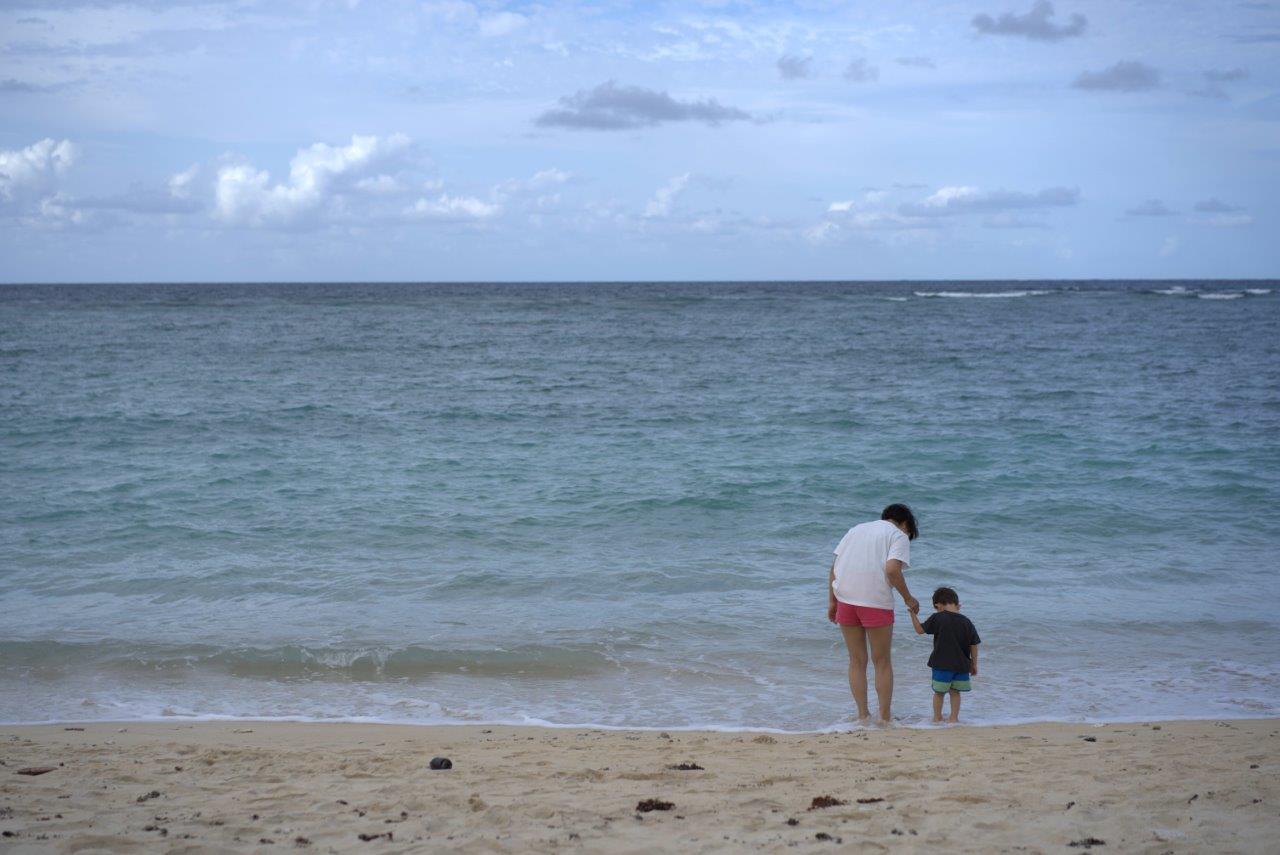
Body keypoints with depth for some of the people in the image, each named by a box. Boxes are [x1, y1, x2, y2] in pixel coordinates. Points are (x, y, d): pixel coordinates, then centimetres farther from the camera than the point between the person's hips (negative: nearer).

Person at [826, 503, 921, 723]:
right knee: (882, 662, 9)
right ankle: (884, 718, 13)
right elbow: (892, 569, -13)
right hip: (876, 602, -4)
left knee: (856, 661, 14)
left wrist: (832, 602, 15)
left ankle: (862, 715, 17)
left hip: (845, 599, 5)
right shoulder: (899, 536, 4)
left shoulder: (856, 529, 21)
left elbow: (834, 567, 13)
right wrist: (908, 598, -1)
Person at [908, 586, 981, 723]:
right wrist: (974, 664, 14)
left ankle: (937, 717, 20)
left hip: (942, 665, -2)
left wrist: (913, 614, 11)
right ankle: (954, 717, 14)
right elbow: (974, 645, 3)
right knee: (955, 692, 15)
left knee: (939, 692, 12)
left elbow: (920, 630, 1)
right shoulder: (966, 622, 0)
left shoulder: (937, 618, -9)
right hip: (961, 665, 2)